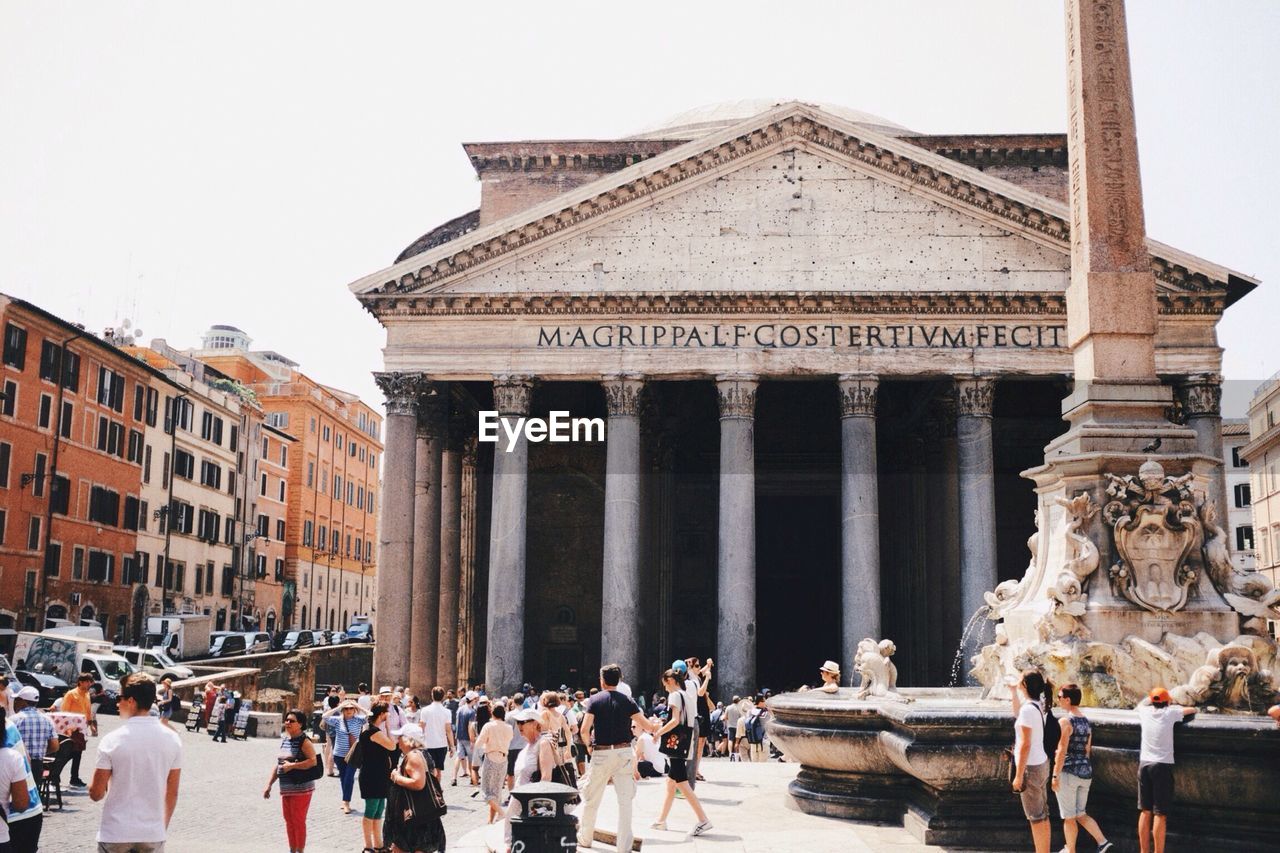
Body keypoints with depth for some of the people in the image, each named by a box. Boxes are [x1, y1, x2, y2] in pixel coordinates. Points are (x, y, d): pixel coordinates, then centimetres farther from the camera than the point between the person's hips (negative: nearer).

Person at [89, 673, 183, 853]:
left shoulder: (113, 741, -11)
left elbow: (96, 793, -5)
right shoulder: (172, 739, -1)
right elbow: (172, 794, 5)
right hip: (153, 834, 3)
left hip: (116, 834, -2)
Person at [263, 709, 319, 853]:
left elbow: (313, 761, -21)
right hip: (285, 788, 7)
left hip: (301, 788, -7)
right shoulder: (284, 740, 12)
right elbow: (277, 764, 17)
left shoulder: (304, 741, -10)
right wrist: (269, 784, 13)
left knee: (298, 821, -2)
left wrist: (292, 765, -21)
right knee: (289, 821, 13)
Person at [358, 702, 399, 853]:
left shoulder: (376, 729, 13)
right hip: (372, 777, -10)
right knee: (370, 812, -2)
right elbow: (392, 746, -20)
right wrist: (388, 727, -15)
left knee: (378, 812, 14)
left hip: (379, 777, 10)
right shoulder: (372, 731, -19)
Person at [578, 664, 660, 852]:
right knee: (625, 800, 3)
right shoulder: (626, 700, 2)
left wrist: (589, 744, 8)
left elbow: (585, 729, -11)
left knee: (592, 799, 13)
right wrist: (656, 726, 22)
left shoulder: (595, 700, -3)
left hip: (601, 753, -1)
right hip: (624, 752, 1)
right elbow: (646, 725, 1)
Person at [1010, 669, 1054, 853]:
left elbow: (1025, 745, -22)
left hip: (1031, 767, -9)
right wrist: (1013, 690, 23)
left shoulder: (1028, 708, -21)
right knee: (1042, 815, 14)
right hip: (1041, 764, 9)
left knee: (1036, 818, -3)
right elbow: (1018, 715, 28)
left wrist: (1018, 775, -18)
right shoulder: (1037, 705, 5)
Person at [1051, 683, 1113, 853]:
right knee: (1080, 814, 17)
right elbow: (1087, 749, 16)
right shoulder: (1086, 721, 9)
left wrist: (1055, 776, -14)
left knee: (1069, 817, 5)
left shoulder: (1066, 721, -14)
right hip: (1085, 773, 7)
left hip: (1068, 773, -7)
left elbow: (1062, 752, -18)